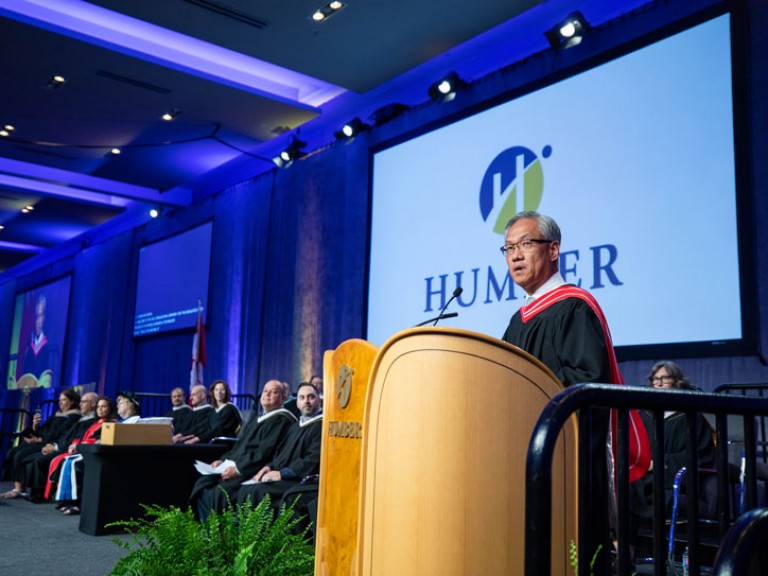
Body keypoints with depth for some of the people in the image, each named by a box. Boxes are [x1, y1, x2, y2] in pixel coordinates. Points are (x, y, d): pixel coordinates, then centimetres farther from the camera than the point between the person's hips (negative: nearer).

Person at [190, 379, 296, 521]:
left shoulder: (282, 420, -8)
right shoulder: (256, 419, 22)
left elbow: (266, 452, -17)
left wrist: (238, 468, -19)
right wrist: (224, 460, 9)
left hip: (253, 472, -9)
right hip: (235, 466, 9)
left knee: (218, 493, -26)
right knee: (202, 484, -7)